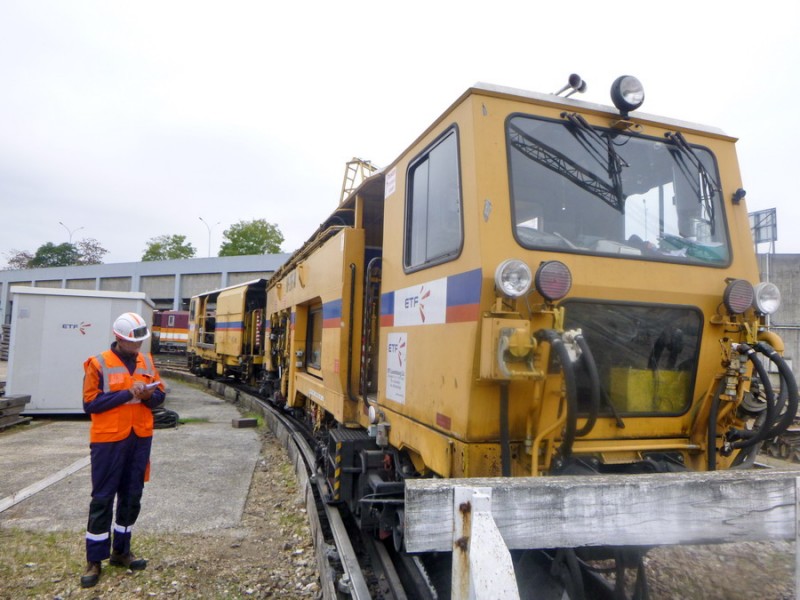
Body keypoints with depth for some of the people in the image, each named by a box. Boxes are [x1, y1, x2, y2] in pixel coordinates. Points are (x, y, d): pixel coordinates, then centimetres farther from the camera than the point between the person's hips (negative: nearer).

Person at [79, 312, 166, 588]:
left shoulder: (146, 361, 7)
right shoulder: (98, 364, -8)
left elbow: (160, 395, 9)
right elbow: (91, 403, -12)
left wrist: (148, 395, -14)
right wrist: (128, 393, -19)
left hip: (141, 438, 5)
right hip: (109, 439, -5)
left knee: (132, 495, 13)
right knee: (103, 498, 3)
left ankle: (121, 551, 29)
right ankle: (94, 560, 15)